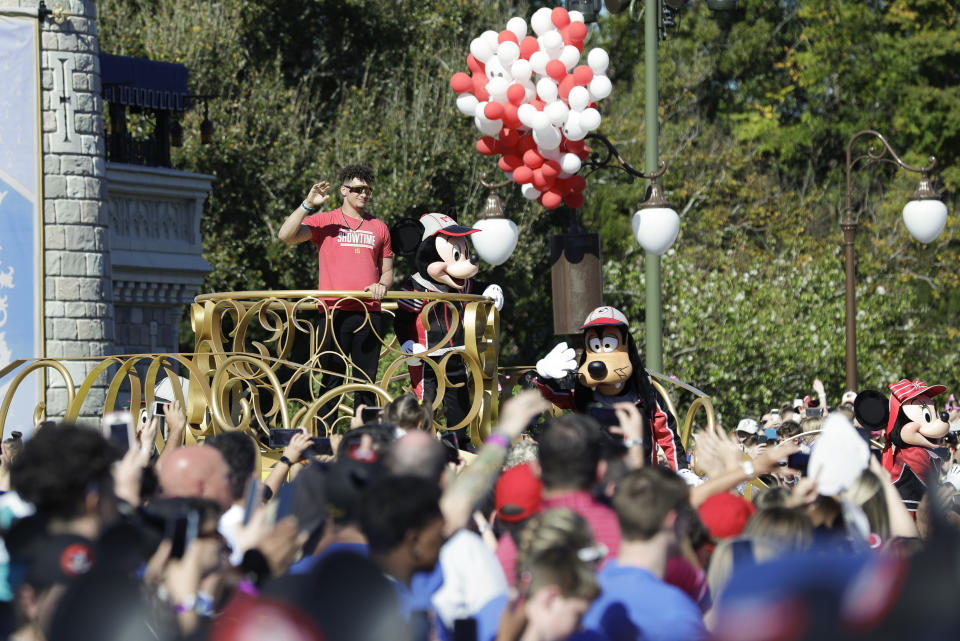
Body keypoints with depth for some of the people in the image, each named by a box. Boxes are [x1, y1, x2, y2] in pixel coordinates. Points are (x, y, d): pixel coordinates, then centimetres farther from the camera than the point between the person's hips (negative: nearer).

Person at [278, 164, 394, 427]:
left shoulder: (378, 228, 16)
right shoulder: (325, 222, 6)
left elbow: (387, 270, 22)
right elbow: (286, 235, -8)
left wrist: (382, 285, -1)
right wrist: (308, 205, -16)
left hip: (369, 313, 3)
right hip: (335, 313, -3)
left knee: (366, 381, 4)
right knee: (331, 380, -4)